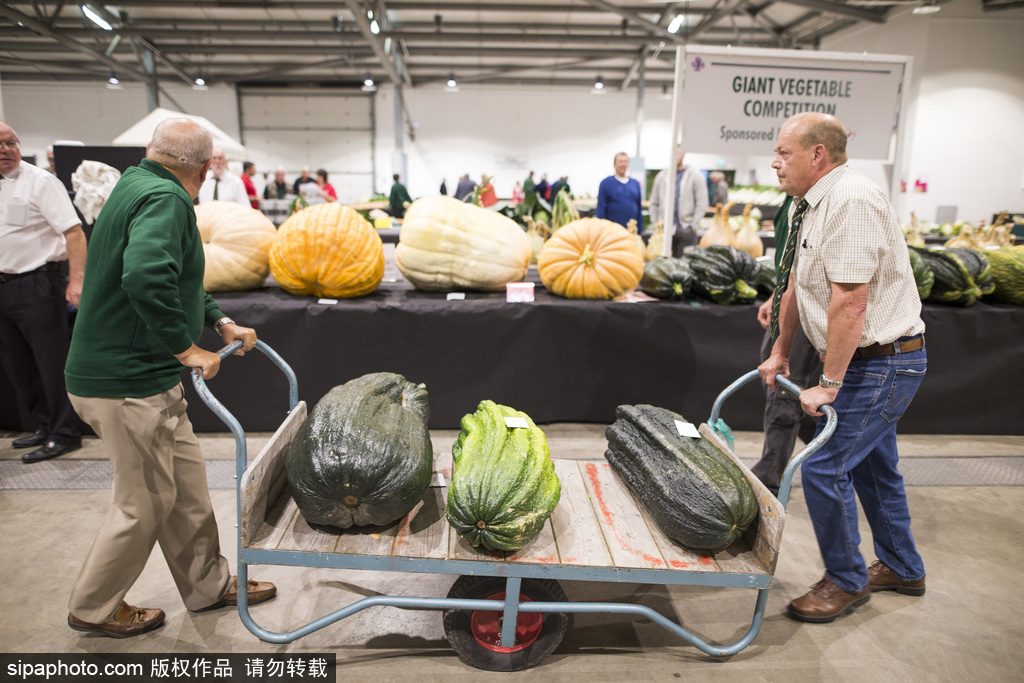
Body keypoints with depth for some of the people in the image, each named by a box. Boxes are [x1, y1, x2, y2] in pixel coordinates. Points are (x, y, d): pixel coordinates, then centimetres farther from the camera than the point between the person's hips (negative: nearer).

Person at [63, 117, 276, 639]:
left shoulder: (137, 186, 14)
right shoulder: (165, 198, -19)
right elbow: (146, 278, -37)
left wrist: (221, 323, 15)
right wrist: (187, 348, -26)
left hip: (144, 381, 10)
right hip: (129, 385, -10)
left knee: (187, 486, 18)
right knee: (145, 503, 7)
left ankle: (208, 585, 33)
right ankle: (92, 608, 29)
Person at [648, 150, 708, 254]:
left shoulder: (694, 175, 2)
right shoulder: (661, 176, 11)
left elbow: (702, 203, -2)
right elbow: (653, 203, 14)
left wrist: (693, 225, -8)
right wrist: (655, 223, 4)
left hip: (686, 229, -3)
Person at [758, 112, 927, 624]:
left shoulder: (851, 200, -23)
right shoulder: (810, 205, 8)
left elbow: (849, 302, -27)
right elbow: (796, 285, 15)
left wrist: (829, 385, -24)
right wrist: (780, 352, 19)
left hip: (882, 362, -10)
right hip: (873, 360, 10)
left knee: (824, 467, -6)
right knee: (872, 463, 21)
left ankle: (846, 581, 17)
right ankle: (901, 568, 41)